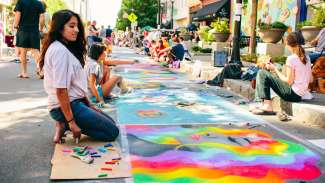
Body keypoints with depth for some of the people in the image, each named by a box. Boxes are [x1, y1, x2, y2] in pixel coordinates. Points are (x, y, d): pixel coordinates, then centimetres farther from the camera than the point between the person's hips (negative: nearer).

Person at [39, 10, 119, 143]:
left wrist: (88, 104, 12)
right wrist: (71, 122, -21)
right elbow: (61, 90, -23)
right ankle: (66, 125, -4)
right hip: (66, 106, -10)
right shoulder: (59, 50, -19)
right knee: (112, 131, -4)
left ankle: (64, 125, 7)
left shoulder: (67, 48, 12)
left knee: (110, 123, 19)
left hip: (75, 102, 10)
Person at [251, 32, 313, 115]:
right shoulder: (306, 57, 7)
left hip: (292, 94, -9)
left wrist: (275, 69, -7)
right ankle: (265, 104, 19)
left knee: (262, 74, -8)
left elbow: (289, 81, -16)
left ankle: (267, 105, -7)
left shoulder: (291, 59, -17)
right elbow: (310, 80, 9)